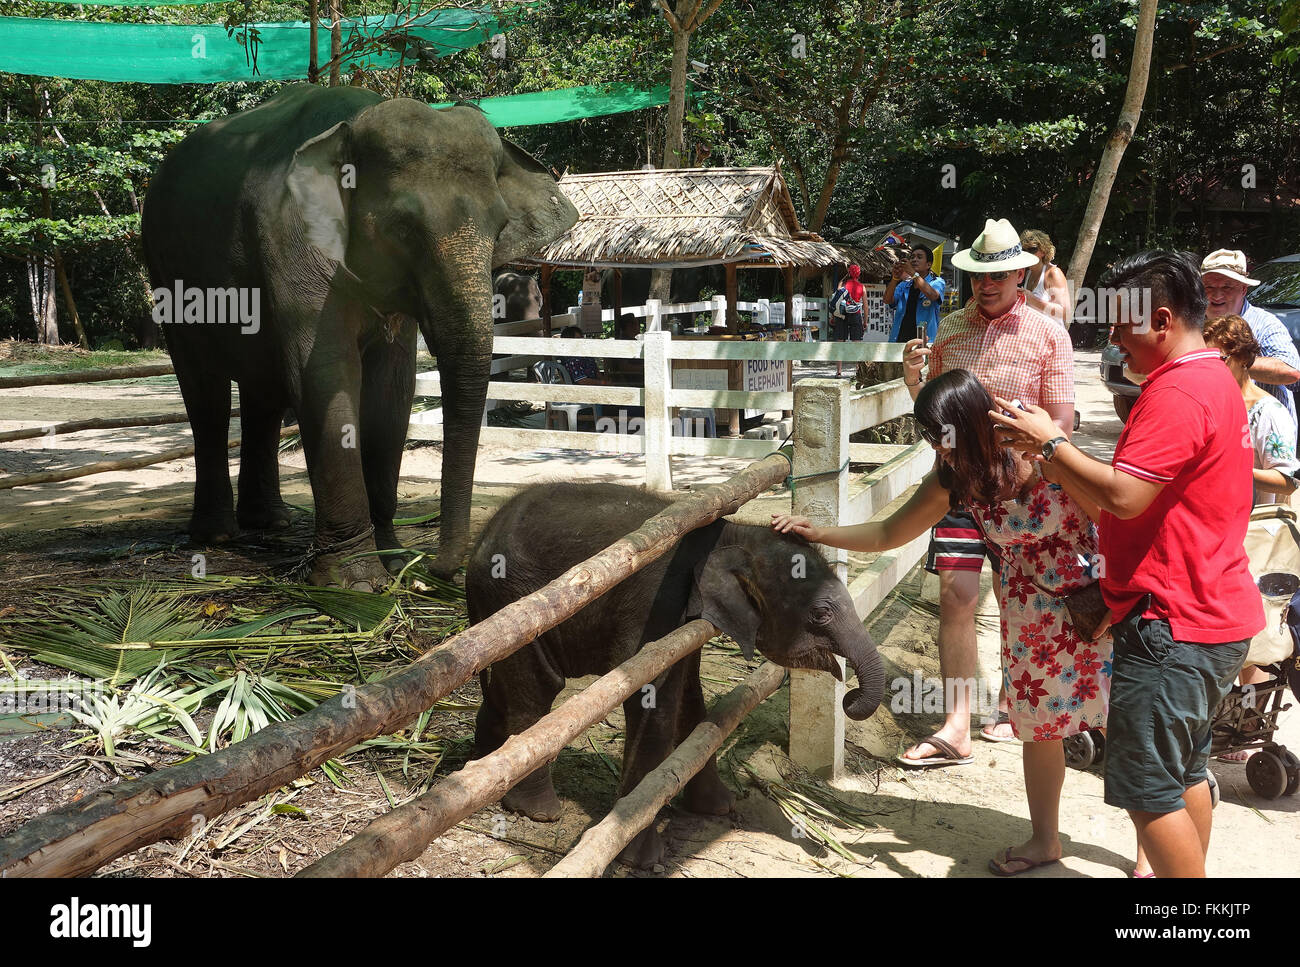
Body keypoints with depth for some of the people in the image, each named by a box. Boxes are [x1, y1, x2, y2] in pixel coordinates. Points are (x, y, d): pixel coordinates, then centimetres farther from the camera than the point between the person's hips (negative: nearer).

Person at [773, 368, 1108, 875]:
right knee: (1038, 723, 14)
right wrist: (818, 534, -3)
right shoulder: (952, 481, -9)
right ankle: (1044, 840, 33)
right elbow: (886, 534, 3)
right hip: (1031, 612, 5)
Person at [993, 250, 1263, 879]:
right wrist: (1054, 464, 4)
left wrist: (1050, 442, -15)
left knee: (1147, 790, -3)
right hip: (1213, 614, 11)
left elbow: (1123, 497, -27)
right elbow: (1149, 491, 14)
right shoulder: (1212, 379, 16)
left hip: (1172, 624, -11)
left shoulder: (1178, 394, -19)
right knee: (1183, 773, 21)